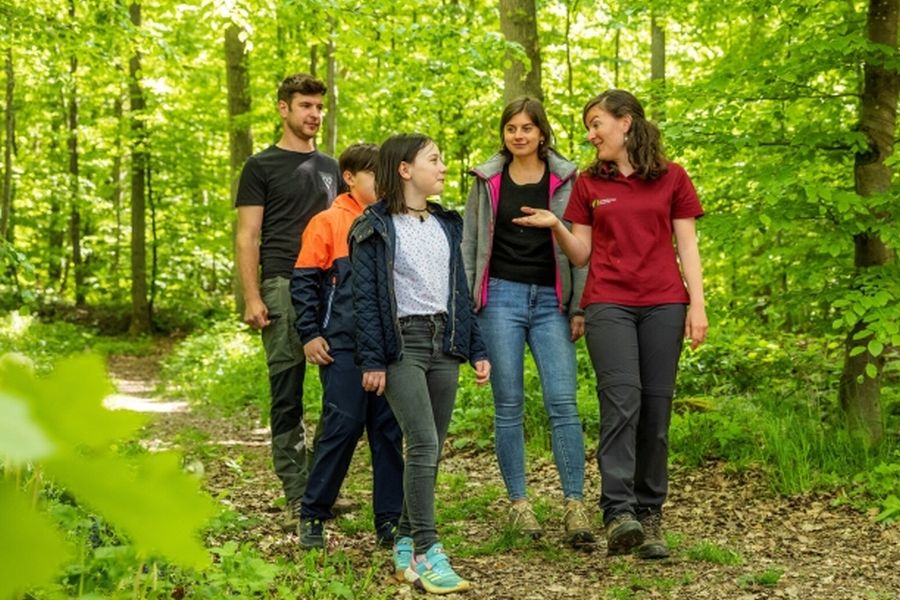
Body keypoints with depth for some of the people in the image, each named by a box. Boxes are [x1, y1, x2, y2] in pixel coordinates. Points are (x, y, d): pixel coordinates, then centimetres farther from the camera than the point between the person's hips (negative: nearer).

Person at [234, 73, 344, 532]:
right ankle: (297, 492, 3)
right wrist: (252, 298, -10)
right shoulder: (262, 167, 5)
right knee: (287, 393, -2)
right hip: (283, 288, -4)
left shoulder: (330, 168, 19)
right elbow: (247, 237, -1)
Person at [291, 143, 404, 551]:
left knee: (389, 430, 6)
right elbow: (304, 282, -2)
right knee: (342, 425, -7)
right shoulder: (328, 222, -1)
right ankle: (312, 515, 7)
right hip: (343, 346, -5)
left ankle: (389, 520, 13)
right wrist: (309, 334, -8)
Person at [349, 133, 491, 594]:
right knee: (423, 444, -16)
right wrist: (372, 360, -12)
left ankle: (405, 543, 18)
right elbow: (365, 297, -6)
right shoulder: (374, 228, -2)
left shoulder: (446, 224, 16)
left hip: (444, 342, 6)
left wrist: (476, 348, 13)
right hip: (402, 343, -6)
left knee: (431, 451, 6)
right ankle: (427, 554, -16)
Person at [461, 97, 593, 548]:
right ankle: (518, 503, 11)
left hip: (551, 300, -1)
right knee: (509, 405, 2)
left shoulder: (566, 180, 5)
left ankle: (574, 506, -8)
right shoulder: (488, 181, 8)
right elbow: (469, 244, 11)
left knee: (562, 401, -10)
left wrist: (579, 307, -2)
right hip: (501, 297, 1)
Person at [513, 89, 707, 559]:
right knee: (622, 400, -15)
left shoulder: (671, 178, 9)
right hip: (608, 304, 0)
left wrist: (697, 304, -1)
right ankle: (618, 513, -20)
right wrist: (556, 226, -7)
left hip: (663, 304, 0)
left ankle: (649, 516, 6)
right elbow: (581, 254, 12)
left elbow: (687, 246, 7)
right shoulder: (588, 184, 12)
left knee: (656, 408, 0)